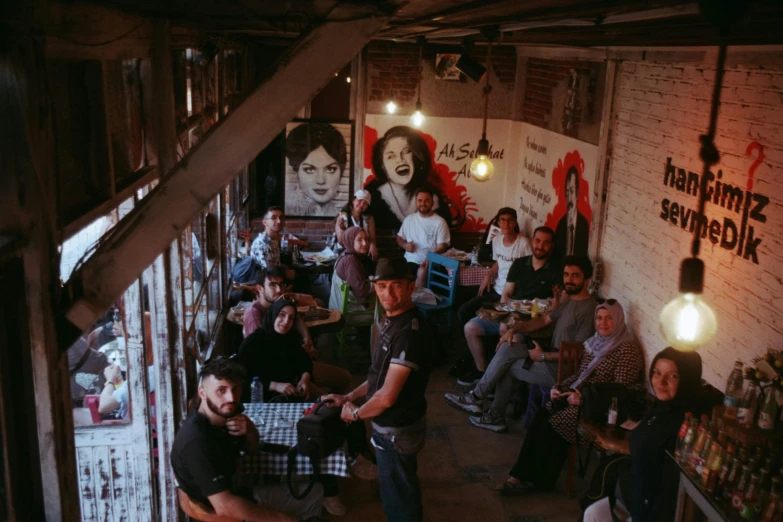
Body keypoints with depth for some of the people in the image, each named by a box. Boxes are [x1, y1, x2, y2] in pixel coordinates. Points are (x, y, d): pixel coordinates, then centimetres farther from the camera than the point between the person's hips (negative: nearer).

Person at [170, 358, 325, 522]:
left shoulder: (225, 415, -6)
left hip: (242, 494, 8)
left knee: (314, 492, 19)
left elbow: (251, 449, 12)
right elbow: (225, 507, -35)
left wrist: (249, 431, -14)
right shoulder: (197, 441, -33)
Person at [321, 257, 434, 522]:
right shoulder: (394, 320, 2)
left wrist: (355, 413, -12)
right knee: (400, 492, 27)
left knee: (398, 500, 11)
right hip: (389, 426, 9)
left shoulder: (410, 331, -30)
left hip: (396, 431, -9)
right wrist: (349, 397, 8)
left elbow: (387, 397, -28)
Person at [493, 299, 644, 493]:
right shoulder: (595, 342, 12)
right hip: (580, 398, 7)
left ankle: (542, 481, -1)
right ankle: (521, 475, -12)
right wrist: (560, 388, 0)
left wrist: (584, 398, -22)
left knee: (553, 426, -21)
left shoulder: (627, 349, -13)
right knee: (541, 417, -15)